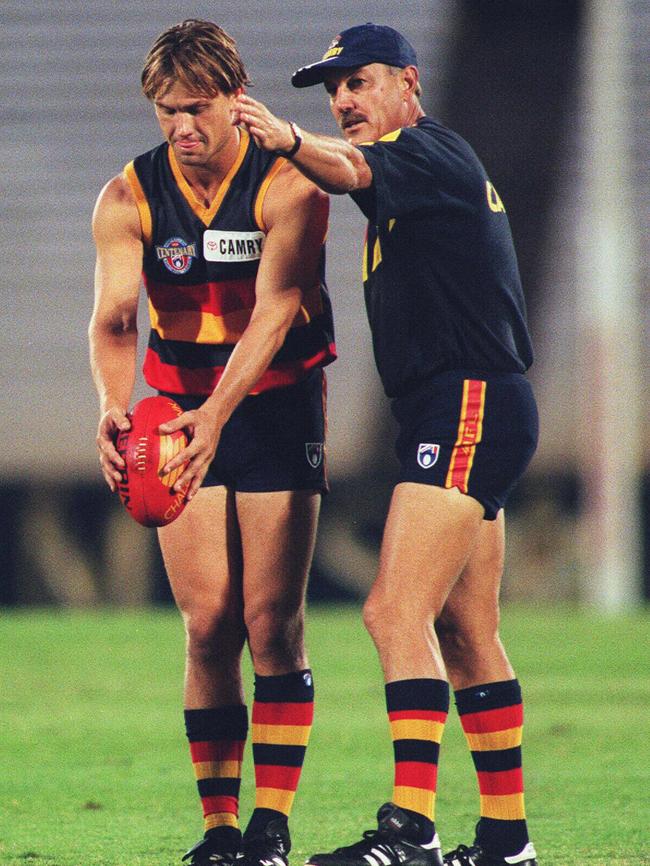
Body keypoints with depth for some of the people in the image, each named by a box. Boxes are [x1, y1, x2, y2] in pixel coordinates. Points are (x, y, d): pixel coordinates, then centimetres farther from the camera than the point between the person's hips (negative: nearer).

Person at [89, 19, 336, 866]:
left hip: (275, 407, -2)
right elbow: (114, 316, -18)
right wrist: (114, 404, -39)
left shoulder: (288, 185, -15)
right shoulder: (128, 199, -6)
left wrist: (218, 412, -39)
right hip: (182, 411, 2)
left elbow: (273, 310, -25)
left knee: (271, 620, -7)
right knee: (208, 623, -4)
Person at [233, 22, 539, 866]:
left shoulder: (430, 150, -9)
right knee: (465, 634, 13)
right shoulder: (410, 170, 22)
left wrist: (292, 141, -47)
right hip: (457, 416, 11)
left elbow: (355, 170, -28)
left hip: (468, 406, -11)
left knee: (397, 611, -18)